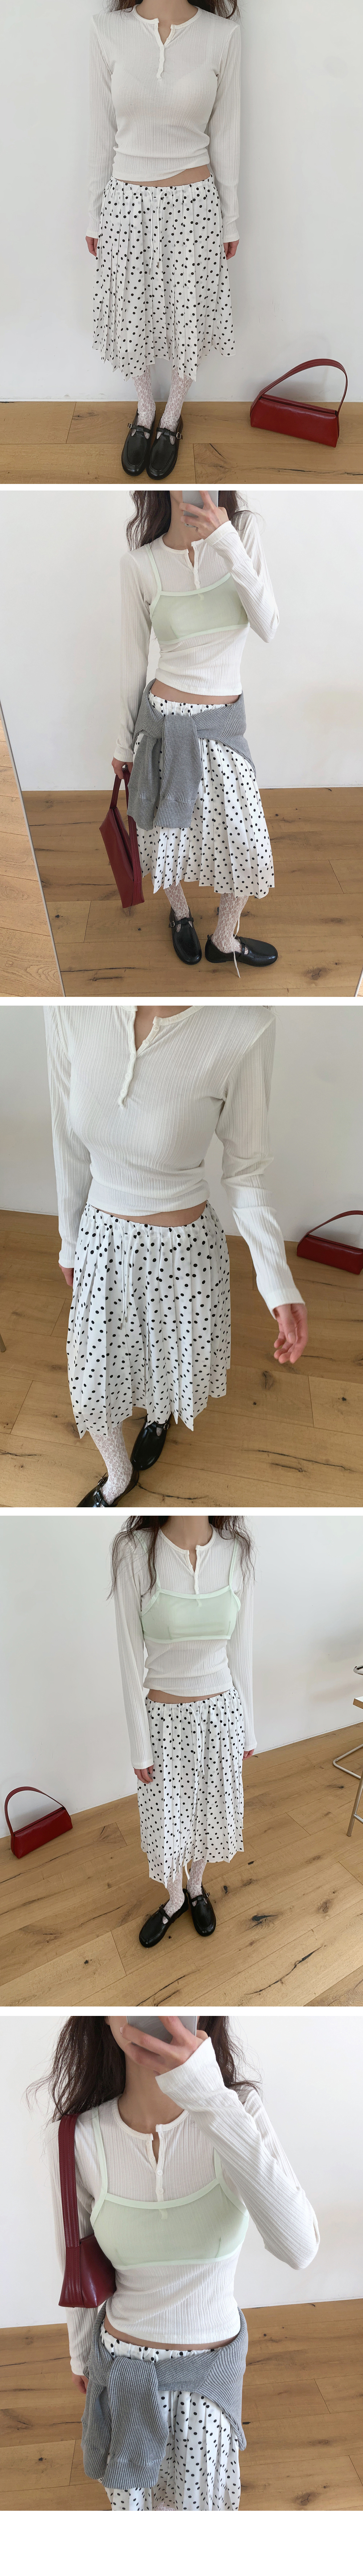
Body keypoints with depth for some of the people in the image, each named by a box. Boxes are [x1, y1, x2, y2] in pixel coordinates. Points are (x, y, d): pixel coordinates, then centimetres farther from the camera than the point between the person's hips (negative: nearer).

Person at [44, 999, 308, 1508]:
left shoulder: (244, 1028, -29)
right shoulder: (70, 1010, -21)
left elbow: (245, 1171, -12)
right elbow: (71, 1149, -3)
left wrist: (278, 1282, -20)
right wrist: (69, 1241, 11)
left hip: (184, 1251, -2)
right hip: (103, 1242, 2)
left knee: (175, 1363, 25)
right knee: (94, 1383, 19)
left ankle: (160, 1415, 62)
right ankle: (119, 1475, 51)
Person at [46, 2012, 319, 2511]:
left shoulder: (239, 2110, -23)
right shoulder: (76, 2138, -21)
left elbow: (298, 2248, -38)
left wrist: (212, 2101, -47)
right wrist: (81, 2356, 14)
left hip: (213, 2360, 0)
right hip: (124, 2365, 0)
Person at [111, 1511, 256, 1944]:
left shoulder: (236, 1551, -12)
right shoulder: (135, 1550, -21)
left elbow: (241, 1651, -1)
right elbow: (131, 1660, -13)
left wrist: (247, 1729, 7)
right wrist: (139, 1746, -8)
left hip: (222, 1712, 2)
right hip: (165, 1717, -2)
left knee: (210, 1811, 19)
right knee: (166, 1823, 14)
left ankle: (197, 1887, 48)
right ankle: (175, 1899, 43)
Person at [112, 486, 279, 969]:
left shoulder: (243, 532, -6)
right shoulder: (140, 565, -10)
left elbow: (269, 629, -15)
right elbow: (134, 660, 0)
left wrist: (228, 546, -26)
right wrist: (124, 742, 7)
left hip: (225, 727, 2)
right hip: (166, 723, -2)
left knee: (249, 846, 5)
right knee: (169, 837, 14)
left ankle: (224, 940, 30)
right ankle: (180, 912, 46)